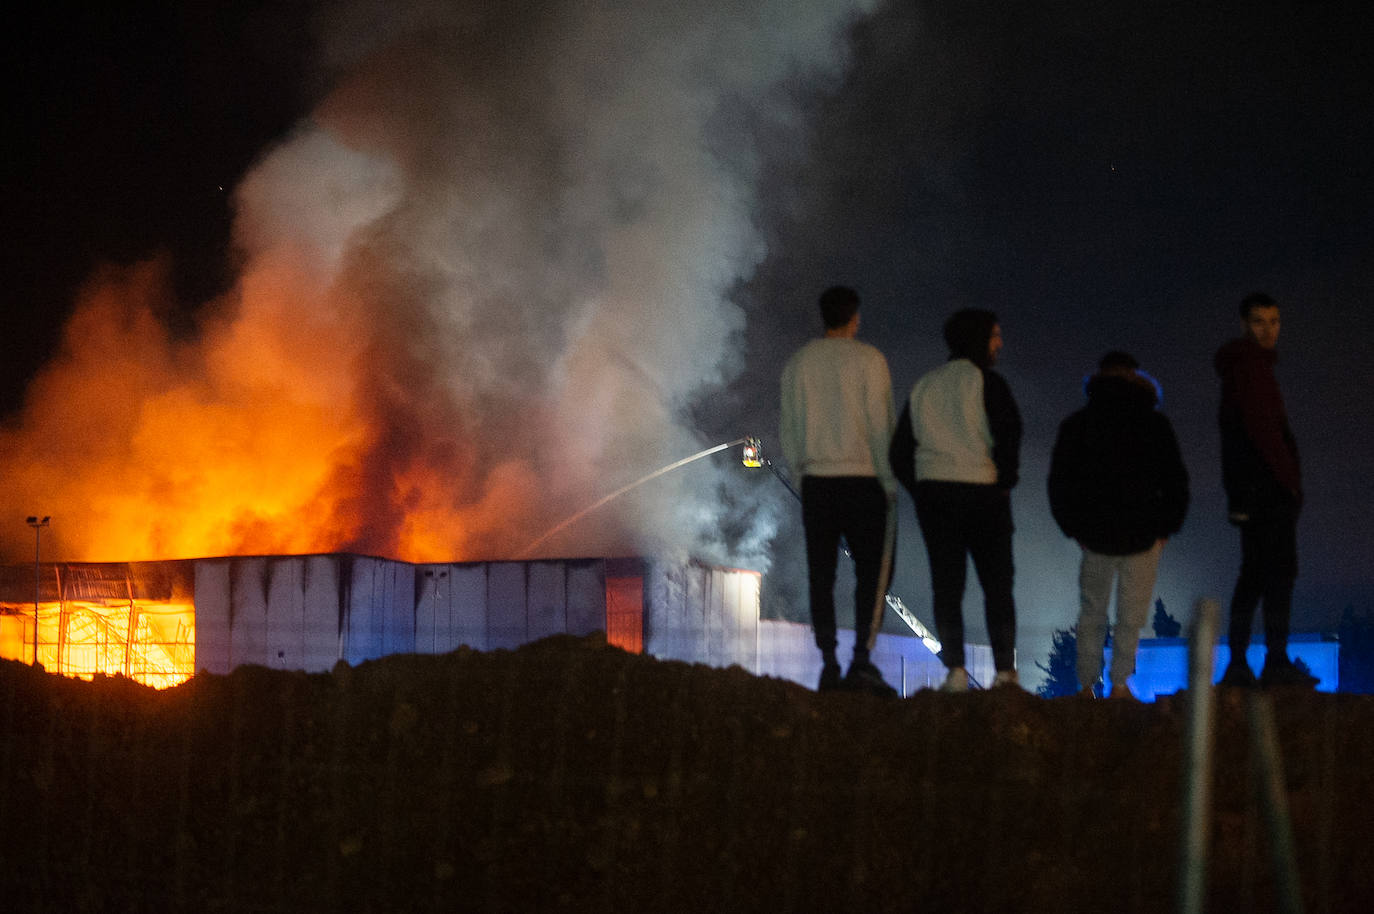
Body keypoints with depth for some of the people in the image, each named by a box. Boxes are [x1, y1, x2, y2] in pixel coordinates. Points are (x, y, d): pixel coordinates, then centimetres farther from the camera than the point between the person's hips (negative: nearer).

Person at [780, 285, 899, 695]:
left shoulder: (797, 363, 8)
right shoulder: (868, 359, -4)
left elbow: (789, 430, 9)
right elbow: (880, 426, -7)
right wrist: (889, 483, -3)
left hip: (817, 481, 4)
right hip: (863, 478, -4)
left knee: (821, 574, 6)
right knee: (873, 571, -1)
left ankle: (828, 664, 2)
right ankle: (861, 660, -13)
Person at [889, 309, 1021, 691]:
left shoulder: (922, 386, 14)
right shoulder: (987, 382, -4)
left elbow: (899, 452, 12)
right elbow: (1008, 431, -17)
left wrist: (921, 492, 14)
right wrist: (1005, 480, -4)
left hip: (932, 495, 4)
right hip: (982, 492, -4)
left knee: (946, 586, 4)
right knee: (997, 586, 3)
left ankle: (955, 670, -5)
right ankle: (1005, 671, -3)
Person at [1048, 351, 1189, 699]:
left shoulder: (1076, 425, 5)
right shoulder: (1154, 424, 0)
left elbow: (1058, 484, 7)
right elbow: (1176, 480, 2)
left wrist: (1074, 529, 12)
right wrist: (1165, 527, 9)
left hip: (1095, 536, 2)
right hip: (1142, 537, -2)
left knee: (1091, 614, 14)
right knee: (1131, 615, 6)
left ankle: (1087, 686, 11)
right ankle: (1120, 684, -1)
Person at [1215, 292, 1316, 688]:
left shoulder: (1251, 365, 21)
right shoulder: (1249, 366, -10)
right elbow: (1260, 428, -18)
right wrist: (1290, 478, -15)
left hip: (1251, 491, 10)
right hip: (1266, 487, -10)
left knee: (1255, 574, 10)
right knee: (1279, 570, -13)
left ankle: (1237, 663, 9)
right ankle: (1276, 661, -17)